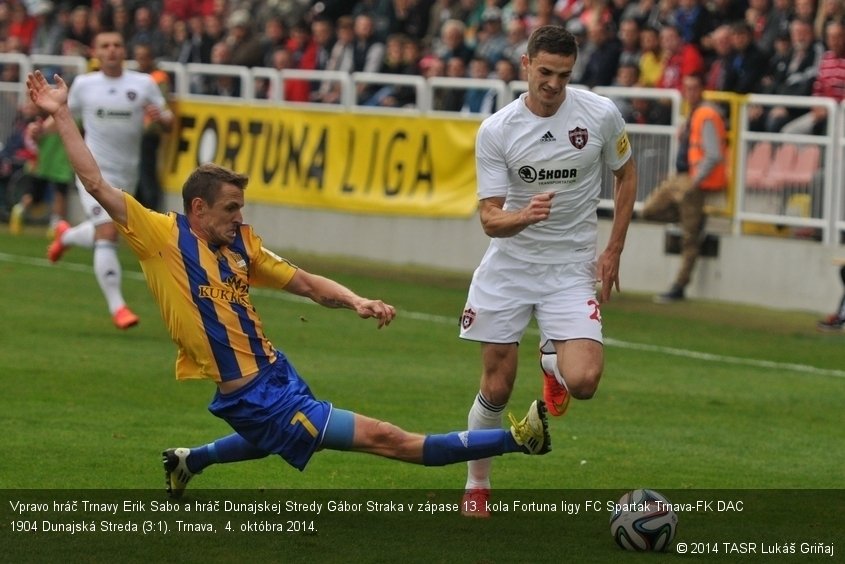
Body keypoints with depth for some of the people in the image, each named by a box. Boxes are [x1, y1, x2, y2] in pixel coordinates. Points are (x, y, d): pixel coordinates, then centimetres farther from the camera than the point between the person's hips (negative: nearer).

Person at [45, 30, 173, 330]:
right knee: (107, 233, -19)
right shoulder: (83, 84, 2)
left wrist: (160, 116, -20)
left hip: (127, 176, 3)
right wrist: (43, 127, -2)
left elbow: (168, 120, 3)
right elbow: (68, 114, 16)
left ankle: (66, 236, 52)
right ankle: (117, 306, -15)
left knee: (104, 235, 17)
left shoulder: (144, 84, 1)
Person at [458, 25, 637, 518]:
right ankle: (477, 485, 24)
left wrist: (613, 250, 4)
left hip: (572, 268, 0)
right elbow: (490, 218, -13)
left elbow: (627, 176, 8)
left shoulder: (601, 115, -10)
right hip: (508, 267, 0)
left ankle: (554, 362, 19)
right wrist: (524, 216, -36)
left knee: (583, 382, -19)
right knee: (496, 389, 2)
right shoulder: (495, 131, -11)